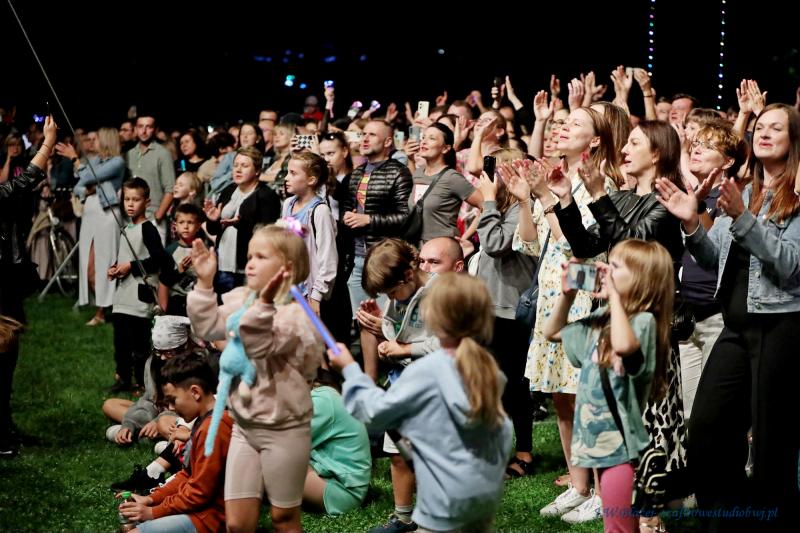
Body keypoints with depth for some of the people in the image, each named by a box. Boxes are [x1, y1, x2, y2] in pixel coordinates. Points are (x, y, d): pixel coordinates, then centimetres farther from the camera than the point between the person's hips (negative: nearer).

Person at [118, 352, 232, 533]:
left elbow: (198, 494, -19)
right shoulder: (206, 419, 9)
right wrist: (152, 499, 6)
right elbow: (189, 475, 16)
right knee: (128, 513, 17)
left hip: (209, 518, -11)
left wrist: (153, 512, -10)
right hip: (201, 505, 11)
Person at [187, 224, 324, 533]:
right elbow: (208, 327, 0)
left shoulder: (294, 313, -17)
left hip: (284, 429, -6)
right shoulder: (241, 299, 6)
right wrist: (205, 283, -8)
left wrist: (264, 303, -43)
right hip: (244, 425, 6)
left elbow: (261, 344, -29)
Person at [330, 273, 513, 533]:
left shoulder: (425, 371, -16)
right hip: (489, 490, 7)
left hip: (449, 498, -7)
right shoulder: (488, 369, 2)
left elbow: (376, 412, -6)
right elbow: (503, 432, 10)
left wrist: (350, 369, 5)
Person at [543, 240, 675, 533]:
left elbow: (624, 345, -40)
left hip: (622, 445, -8)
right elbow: (552, 332, 21)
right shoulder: (600, 320, 8)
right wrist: (566, 295, 6)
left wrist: (614, 295, -29)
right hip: (600, 441, 8)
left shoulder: (643, 320, -17)